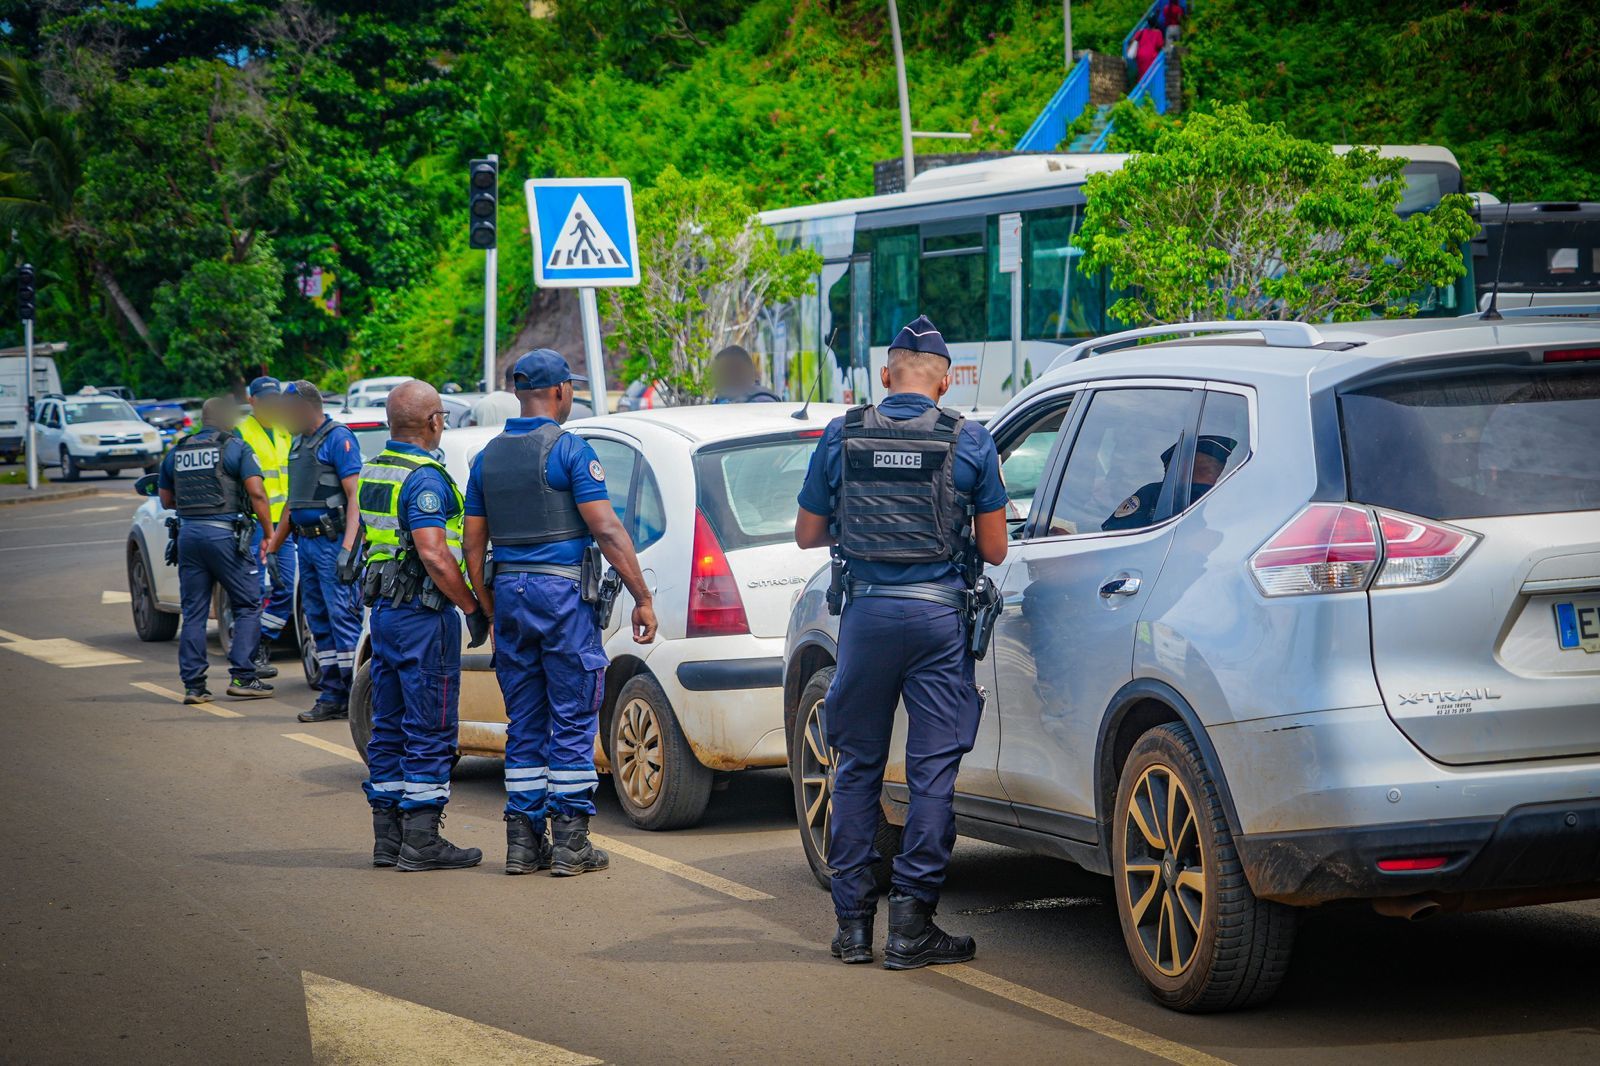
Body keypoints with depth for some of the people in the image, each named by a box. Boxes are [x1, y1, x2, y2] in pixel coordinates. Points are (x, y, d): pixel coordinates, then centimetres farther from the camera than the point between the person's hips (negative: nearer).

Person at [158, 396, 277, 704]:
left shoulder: (177, 452, 13)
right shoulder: (234, 448, -2)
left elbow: (166, 499, 19)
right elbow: (256, 494, -9)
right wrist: (269, 534, -4)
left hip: (188, 533, 5)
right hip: (224, 532, -5)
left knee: (193, 612, 8)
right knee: (248, 606, 4)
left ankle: (193, 684, 5)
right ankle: (242, 677, -3)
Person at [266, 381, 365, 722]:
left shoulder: (338, 438, -9)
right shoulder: (299, 443, 19)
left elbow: (354, 496, -16)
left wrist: (347, 547, -25)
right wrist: (272, 548, 24)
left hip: (333, 542, -9)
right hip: (307, 542, 9)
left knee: (343, 617, -10)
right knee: (319, 621, 8)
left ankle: (357, 698, -9)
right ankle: (333, 697, 11)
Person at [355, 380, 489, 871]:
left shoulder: (373, 471, 13)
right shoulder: (424, 478, -17)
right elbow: (434, 555, -24)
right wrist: (474, 609, -16)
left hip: (384, 610, 9)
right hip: (423, 616, -9)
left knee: (390, 727, 12)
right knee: (430, 732, -4)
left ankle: (387, 836, 15)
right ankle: (420, 842, -4)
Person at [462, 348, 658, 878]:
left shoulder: (488, 457, 10)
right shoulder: (568, 449, -8)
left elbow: (473, 545, 12)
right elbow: (607, 530, -14)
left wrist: (492, 611, 19)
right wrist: (642, 598, -11)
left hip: (510, 593, 6)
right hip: (562, 594, -6)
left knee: (524, 725, 11)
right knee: (572, 723, 0)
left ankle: (523, 842, 9)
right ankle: (570, 843, -1)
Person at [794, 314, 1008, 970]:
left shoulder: (842, 436, 2)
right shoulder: (969, 442, -2)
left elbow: (807, 535, 11)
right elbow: (994, 549, 3)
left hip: (866, 610, 2)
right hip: (938, 614, -2)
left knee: (857, 766, 12)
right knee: (933, 769, 2)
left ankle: (852, 921, 13)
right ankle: (911, 925, 0)